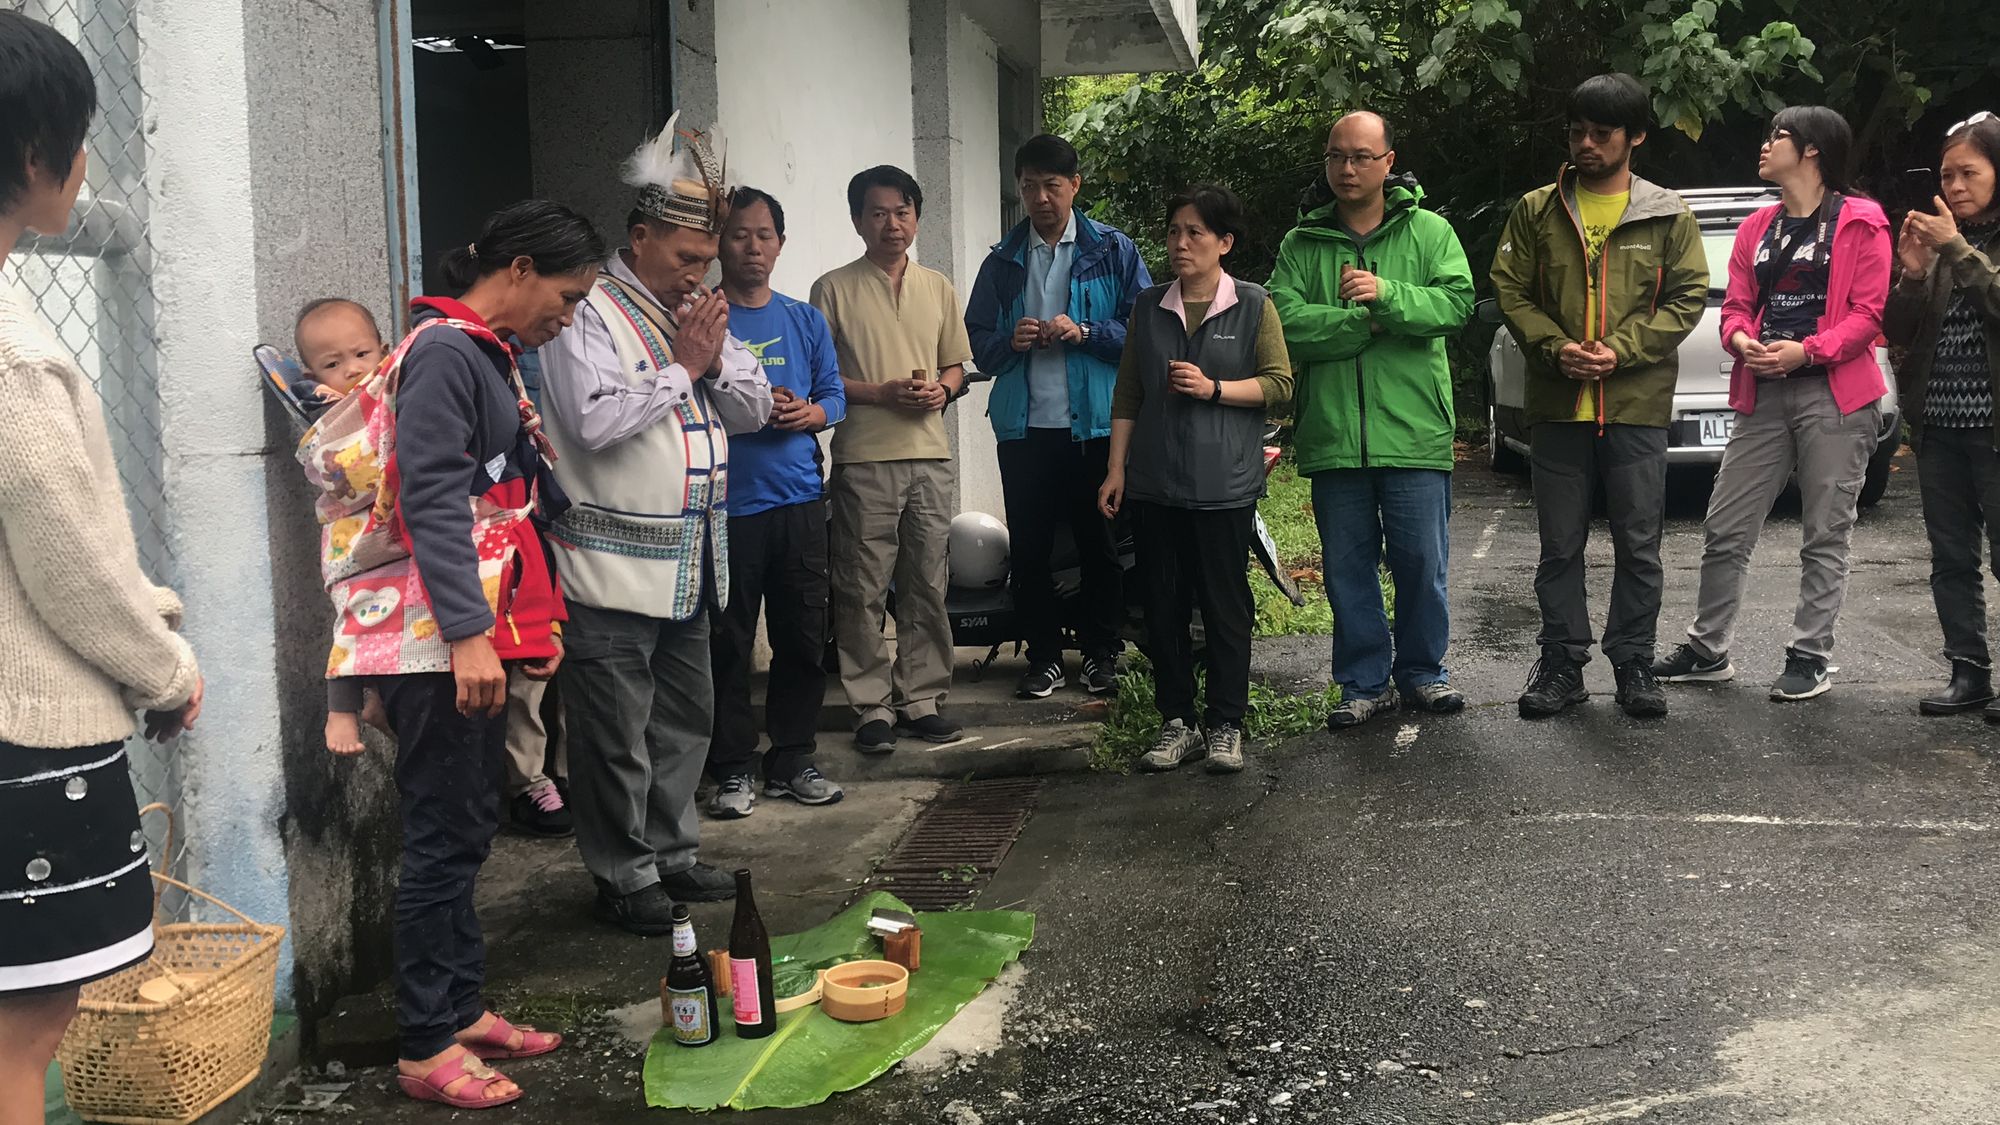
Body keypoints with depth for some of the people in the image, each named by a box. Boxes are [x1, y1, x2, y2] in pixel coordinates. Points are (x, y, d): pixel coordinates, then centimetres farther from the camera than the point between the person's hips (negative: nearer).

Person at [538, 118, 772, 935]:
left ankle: (674, 852, 30)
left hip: (692, 561, 8)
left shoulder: (697, 310, 15)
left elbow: (753, 410, 14)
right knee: (617, 733, 0)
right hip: (614, 562, -8)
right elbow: (595, 420, -24)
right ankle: (624, 876, 11)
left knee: (687, 715, 17)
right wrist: (682, 366, -14)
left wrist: (716, 357, -5)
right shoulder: (589, 310, -11)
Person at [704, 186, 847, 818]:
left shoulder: (806, 321, 12)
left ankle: (792, 761, 19)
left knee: (804, 635, 8)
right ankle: (732, 769, 10)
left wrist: (811, 413, -9)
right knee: (728, 641, 0)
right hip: (728, 500, -4)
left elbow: (835, 395, 13)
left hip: (800, 498, 4)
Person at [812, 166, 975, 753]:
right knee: (863, 590, -2)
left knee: (927, 585, 9)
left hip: (930, 456, 4)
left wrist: (940, 389, -4)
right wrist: (881, 392, -14)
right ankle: (872, 707, 8)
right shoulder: (835, 289, 0)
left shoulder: (938, 287, 13)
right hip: (863, 459, -4)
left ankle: (920, 699, 19)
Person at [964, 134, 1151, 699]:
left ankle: (1101, 653, 19)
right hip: (1024, 425, 2)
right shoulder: (1003, 261, 11)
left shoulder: (1114, 251, 3)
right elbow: (978, 342, 11)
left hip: (1095, 423, -2)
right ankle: (1045, 656, 17)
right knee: (1029, 547, 6)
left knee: (1101, 544, 6)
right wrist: (1011, 342, -10)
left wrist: (1084, 332, -16)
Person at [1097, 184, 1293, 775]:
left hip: (1224, 483, -3)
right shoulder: (1148, 307, 12)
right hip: (1154, 482, 3)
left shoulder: (1253, 305, 3)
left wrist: (1213, 388, -13)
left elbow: (1280, 384, -1)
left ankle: (1225, 725, 10)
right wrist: (1115, 469, 6)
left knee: (1225, 604, 0)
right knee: (1164, 604, 5)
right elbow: (1127, 396, 12)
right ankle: (1176, 722, 14)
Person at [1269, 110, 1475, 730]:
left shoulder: (1429, 231, 6)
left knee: (1421, 562, 5)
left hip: (1414, 433, -1)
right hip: (1332, 438, 2)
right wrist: (1365, 322, -13)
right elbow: (1287, 321, -7)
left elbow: (1456, 302, -9)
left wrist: (1387, 295, -23)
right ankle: (1366, 682, 21)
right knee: (1347, 568, 8)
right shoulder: (1302, 244, 8)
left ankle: (1422, 672, 23)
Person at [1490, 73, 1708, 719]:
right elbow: (1509, 288, 5)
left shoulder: (1668, 217, 4)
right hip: (1557, 406, 1)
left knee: (1639, 546, 5)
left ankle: (1634, 663, 16)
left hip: (1638, 406, -1)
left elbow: (1687, 298, 1)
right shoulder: (1537, 211, 7)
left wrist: (1620, 351, -13)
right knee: (1560, 545, 7)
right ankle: (1562, 665, 17)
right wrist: (1555, 347, -11)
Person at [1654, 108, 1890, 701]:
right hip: (1764, 394, 6)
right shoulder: (1757, 228, 16)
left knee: (1825, 536, 3)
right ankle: (1708, 649, 16)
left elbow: (1868, 313, -7)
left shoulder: (1859, 223, -3)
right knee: (1725, 530, 5)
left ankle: (1809, 658, 11)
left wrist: (1806, 351, -20)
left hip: (1833, 394, -5)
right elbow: (1735, 305, 13)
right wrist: (1741, 340, -9)